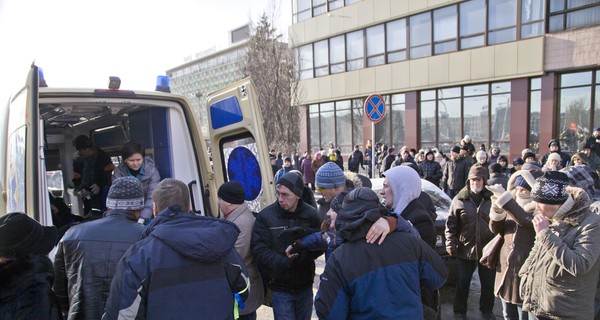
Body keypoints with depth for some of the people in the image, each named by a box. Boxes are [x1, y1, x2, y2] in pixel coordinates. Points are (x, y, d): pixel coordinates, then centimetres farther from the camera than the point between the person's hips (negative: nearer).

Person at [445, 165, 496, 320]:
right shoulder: (459, 200, -3)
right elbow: (451, 224, -2)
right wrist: (450, 244, -7)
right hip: (466, 249, -1)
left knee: (488, 283, 15)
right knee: (462, 283, 8)